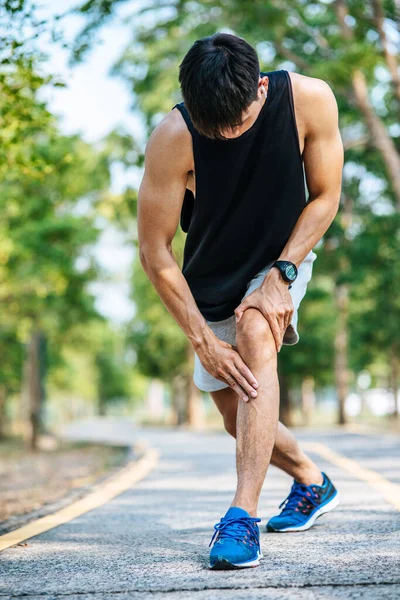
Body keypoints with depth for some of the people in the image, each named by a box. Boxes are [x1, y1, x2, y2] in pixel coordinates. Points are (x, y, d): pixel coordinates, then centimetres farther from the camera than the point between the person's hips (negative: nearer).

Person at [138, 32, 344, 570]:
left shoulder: (309, 100, -25)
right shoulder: (173, 138, -28)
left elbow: (325, 197, -12)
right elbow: (154, 252, -22)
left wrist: (281, 276, -24)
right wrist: (203, 339, -23)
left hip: (281, 262, -1)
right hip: (211, 284, 1)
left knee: (256, 335, -32)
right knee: (238, 417, 5)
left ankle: (243, 516, -34)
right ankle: (313, 481, 35)